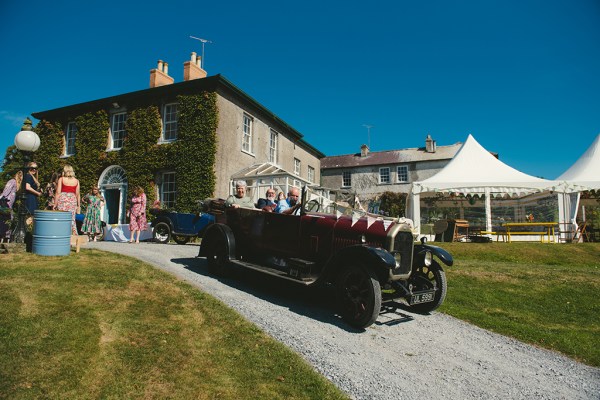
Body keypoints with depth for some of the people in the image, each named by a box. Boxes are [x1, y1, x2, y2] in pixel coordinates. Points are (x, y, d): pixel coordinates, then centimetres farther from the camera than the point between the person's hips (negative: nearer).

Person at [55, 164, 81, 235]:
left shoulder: (61, 179, 2)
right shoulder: (76, 180, 8)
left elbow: (58, 193, -2)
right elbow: (78, 194, 7)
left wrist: (55, 204, 1)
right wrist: (79, 205, 12)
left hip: (63, 200, -2)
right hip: (73, 200, 2)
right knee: (72, 220, 8)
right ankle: (74, 235, 4)